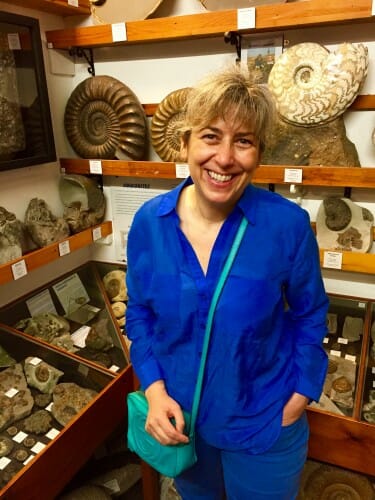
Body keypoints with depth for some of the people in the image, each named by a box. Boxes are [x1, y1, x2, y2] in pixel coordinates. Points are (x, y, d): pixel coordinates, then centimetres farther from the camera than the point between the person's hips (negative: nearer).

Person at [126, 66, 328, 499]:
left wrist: (299, 397, -7)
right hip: (177, 418, 3)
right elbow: (140, 312, -2)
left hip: (264, 425, -2)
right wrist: (154, 388, -11)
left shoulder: (288, 224, -21)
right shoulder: (148, 222, -14)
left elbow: (310, 315, -5)